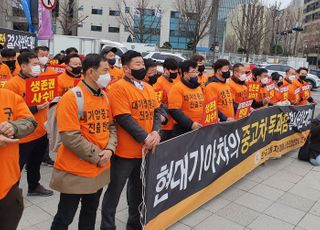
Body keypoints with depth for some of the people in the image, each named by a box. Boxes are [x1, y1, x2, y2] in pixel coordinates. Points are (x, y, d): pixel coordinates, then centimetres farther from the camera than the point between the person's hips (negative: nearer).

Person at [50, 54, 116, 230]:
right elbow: (70, 137, -23)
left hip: (100, 169, 7)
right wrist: (97, 156, -17)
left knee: (90, 211, 23)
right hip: (75, 170, -7)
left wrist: (109, 149, -9)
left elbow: (111, 126, 9)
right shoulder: (72, 97, -17)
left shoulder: (105, 96, 6)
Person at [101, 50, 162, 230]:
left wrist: (156, 132, -9)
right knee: (114, 193, 8)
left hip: (146, 150, 8)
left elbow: (156, 111, 9)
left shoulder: (149, 88, 10)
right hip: (125, 151, -7)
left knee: (138, 189, 22)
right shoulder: (119, 87, -14)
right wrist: (145, 137, -20)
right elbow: (124, 118, -21)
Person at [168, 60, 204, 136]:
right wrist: (190, 124, -21)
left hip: (200, 129, 7)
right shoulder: (177, 88, -9)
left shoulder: (199, 87, 14)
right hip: (183, 130, -7)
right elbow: (174, 110, -17)